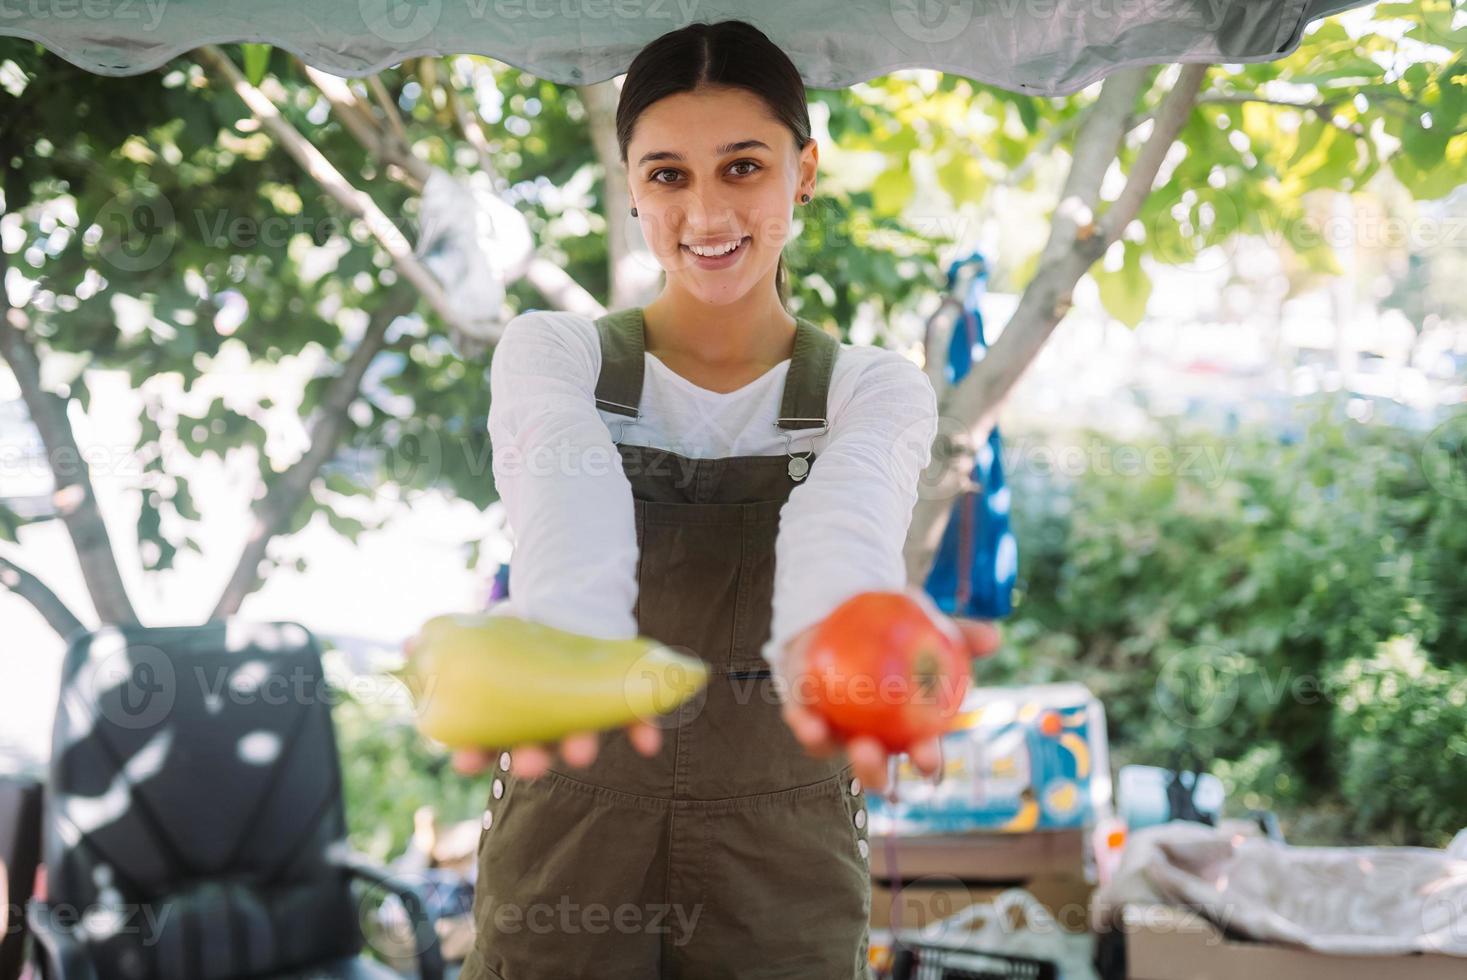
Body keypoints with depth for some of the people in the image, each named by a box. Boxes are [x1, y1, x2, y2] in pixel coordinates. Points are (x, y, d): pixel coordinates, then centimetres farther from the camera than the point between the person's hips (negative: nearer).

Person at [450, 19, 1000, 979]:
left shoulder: (875, 389, -1)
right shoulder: (552, 355, -2)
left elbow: (845, 513, -25)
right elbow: (569, 495, -25)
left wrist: (828, 634, -48)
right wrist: (567, 636, -47)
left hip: (782, 864, 1)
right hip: (568, 843, 0)